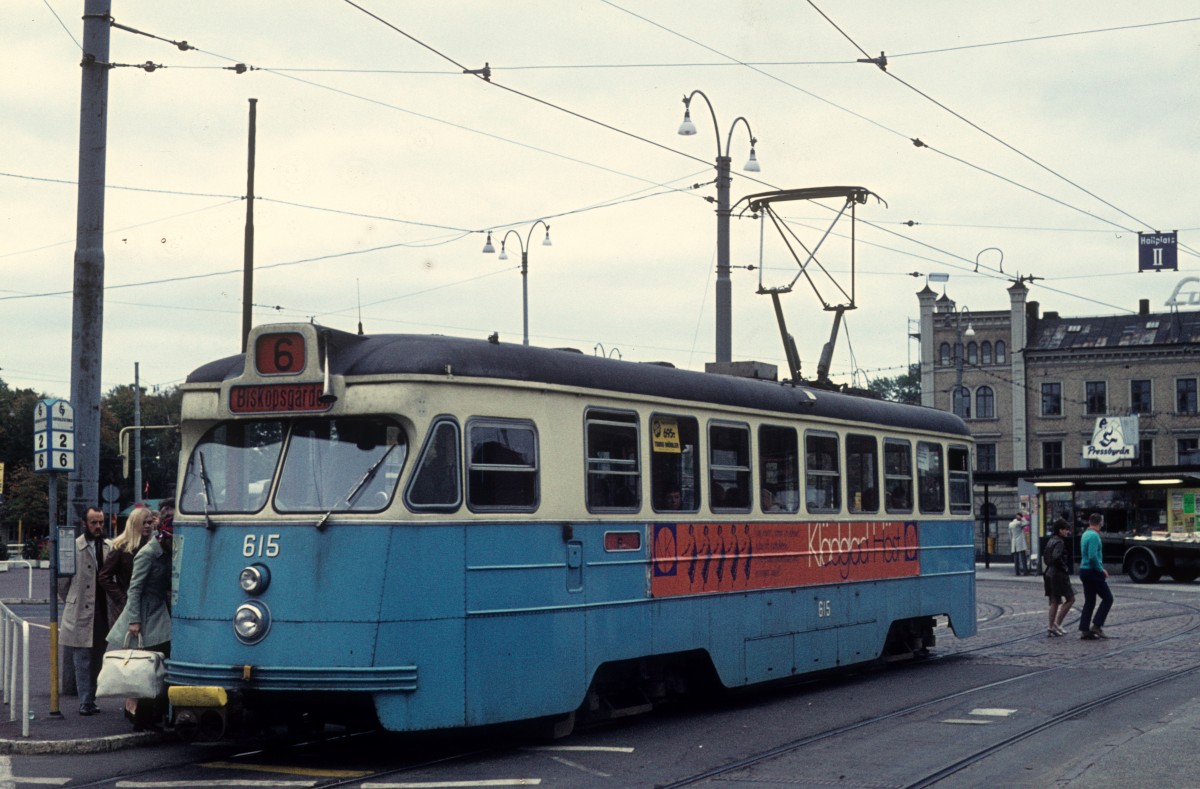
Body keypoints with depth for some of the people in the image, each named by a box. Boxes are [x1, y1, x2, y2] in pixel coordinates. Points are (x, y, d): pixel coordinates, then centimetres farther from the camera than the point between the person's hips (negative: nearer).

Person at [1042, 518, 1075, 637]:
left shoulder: (1050, 541, 13)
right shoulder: (1059, 542, -15)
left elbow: (1045, 557, 19)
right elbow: (1056, 557, -28)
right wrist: (1065, 568, -16)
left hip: (1049, 573, 9)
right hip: (1059, 575, -9)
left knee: (1054, 602, 12)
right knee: (1070, 599, -1)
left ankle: (1051, 628, 11)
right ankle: (1057, 624, -6)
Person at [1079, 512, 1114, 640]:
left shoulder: (1085, 534, 13)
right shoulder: (1094, 536, -16)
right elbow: (1093, 556, -24)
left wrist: (1100, 568, 18)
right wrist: (1101, 570, -13)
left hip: (1084, 571, 9)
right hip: (1092, 572, -9)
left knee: (1089, 601, 10)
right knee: (1107, 598, -1)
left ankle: (1084, 630, 6)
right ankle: (1097, 625, -6)